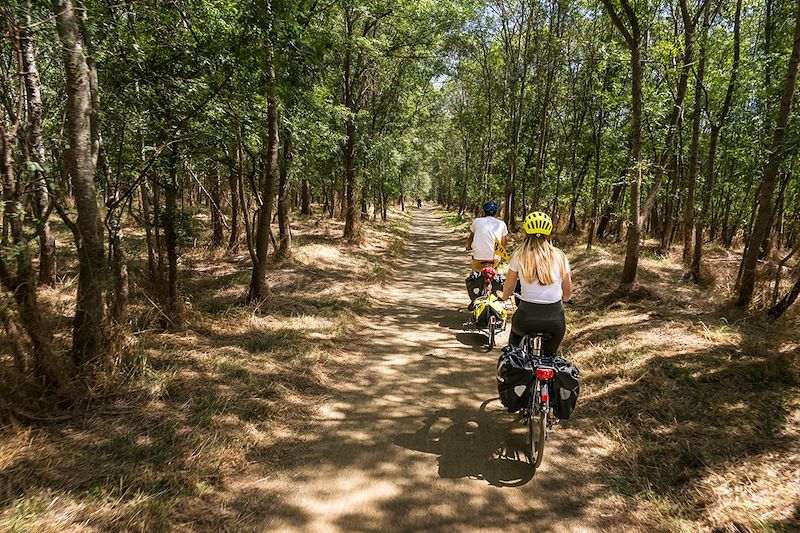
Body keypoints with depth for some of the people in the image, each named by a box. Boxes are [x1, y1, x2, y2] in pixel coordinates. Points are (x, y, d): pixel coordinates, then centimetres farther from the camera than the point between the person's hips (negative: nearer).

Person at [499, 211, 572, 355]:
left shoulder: (520, 255, -3)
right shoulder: (559, 256, 2)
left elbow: (508, 289, 4)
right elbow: (567, 294, 9)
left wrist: (503, 297, 26)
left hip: (527, 317, -1)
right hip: (555, 321, 1)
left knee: (515, 332, 34)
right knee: (549, 354, 28)